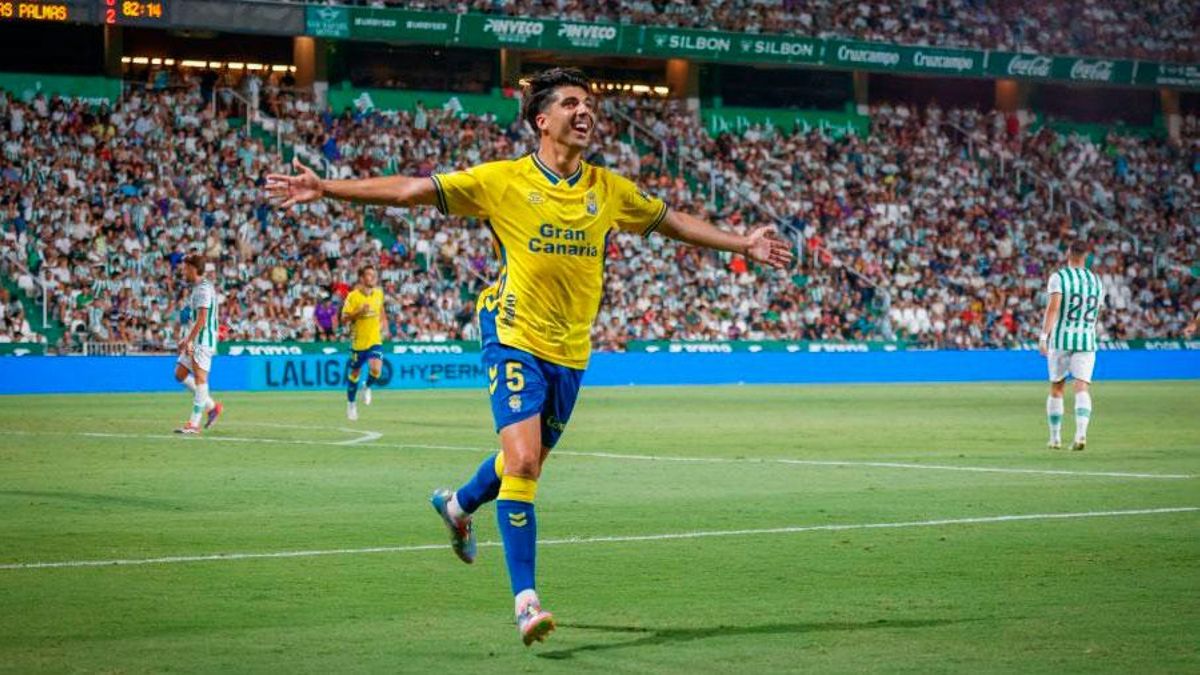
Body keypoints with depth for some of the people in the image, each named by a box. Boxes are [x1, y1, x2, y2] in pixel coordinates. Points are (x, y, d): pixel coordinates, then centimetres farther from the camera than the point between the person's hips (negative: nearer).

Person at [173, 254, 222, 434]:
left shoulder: (204, 289, -14)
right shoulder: (198, 288, 17)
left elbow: (201, 320, -20)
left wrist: (188, 341, -20)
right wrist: (186, 340, 21)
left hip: (203, 340, -10)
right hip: (196, 341, 10)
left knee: (200, 379, -9)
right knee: (180, 374, 11)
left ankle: (194, 423, -9)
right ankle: (212, 407, 16)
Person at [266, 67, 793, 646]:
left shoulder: (608, 190, 5)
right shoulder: (503, 181, -6)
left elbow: (672, 222, 20)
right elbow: (410, 190, -4)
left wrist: (742, 244, 18)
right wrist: (325, 189, -8)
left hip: (570, 350, 5)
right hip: (515, 338, -5)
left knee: (526, 458, 18)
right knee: (522, 459, -18)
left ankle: (460, 504, 52)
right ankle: (526, 599, -15)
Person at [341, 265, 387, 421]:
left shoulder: (379, 293, 4)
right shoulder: (353, 296, -10)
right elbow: (344, 318, -11)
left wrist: (382, 323, 10)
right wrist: (359, 312, -25)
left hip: (375, 340, 2)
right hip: (358, 342, -2)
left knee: (376, 369, -19)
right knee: (355, 373, 9)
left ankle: (367, 388, 14)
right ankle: (351, 403, 29)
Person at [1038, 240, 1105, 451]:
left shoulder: (1059, 277, -5)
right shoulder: (1096, 281, 10)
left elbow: (1053, 307, -18)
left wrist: (1043, 336, -22)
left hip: (1061, 340, -2)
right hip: (1087, 341, 2)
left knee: (1056, 389, 12)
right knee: (1082, 388, -6)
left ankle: (1055, 438, 18)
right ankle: (1081, 433, -27)